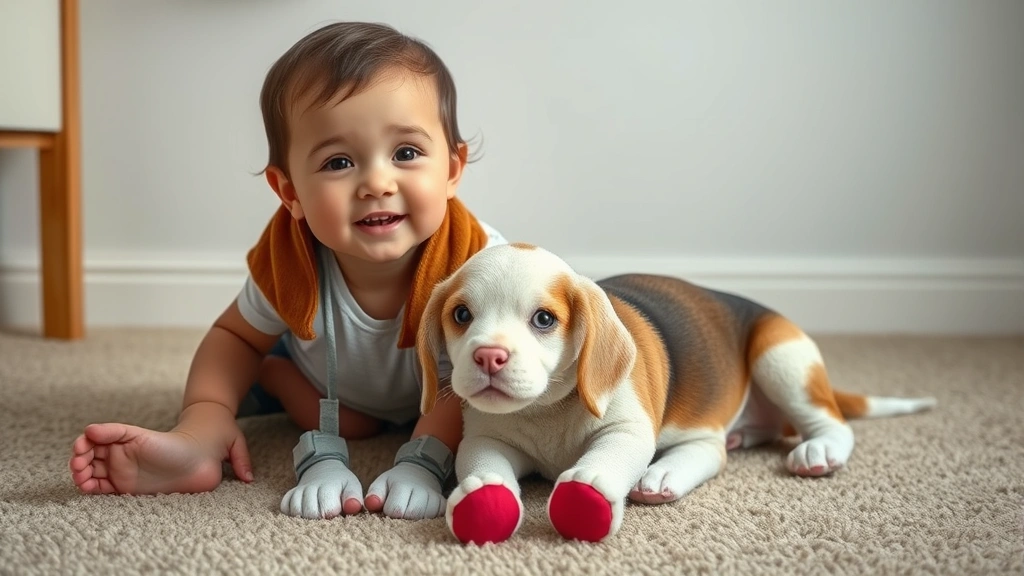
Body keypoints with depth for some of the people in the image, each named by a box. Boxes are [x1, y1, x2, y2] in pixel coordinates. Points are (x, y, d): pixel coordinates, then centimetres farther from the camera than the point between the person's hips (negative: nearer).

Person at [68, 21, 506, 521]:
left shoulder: (476, 261, -40)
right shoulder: (287, 258, -33)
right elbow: (235, 337, -16)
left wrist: (423, 463, -52)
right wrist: (197, 437, -34)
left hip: (434, 405, 1)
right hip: (329, 386, 0)